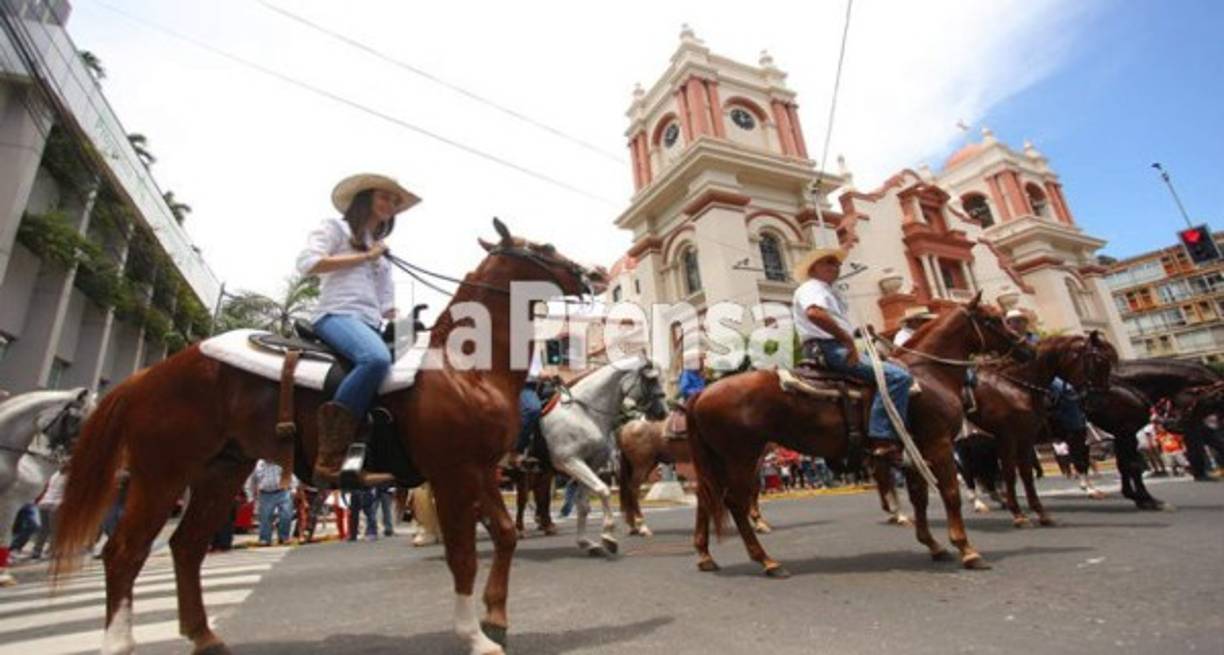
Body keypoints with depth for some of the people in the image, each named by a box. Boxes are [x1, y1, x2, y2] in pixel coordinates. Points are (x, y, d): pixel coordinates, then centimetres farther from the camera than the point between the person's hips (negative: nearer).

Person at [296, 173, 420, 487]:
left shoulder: (382, 253, 30)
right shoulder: (334, 228, 12)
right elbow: (307, 262, -8)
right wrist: (364, 256, -3)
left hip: (371, 324, 8)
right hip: (337, 314, -7)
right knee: (377, 358, -38)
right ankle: (329, 460, -35)